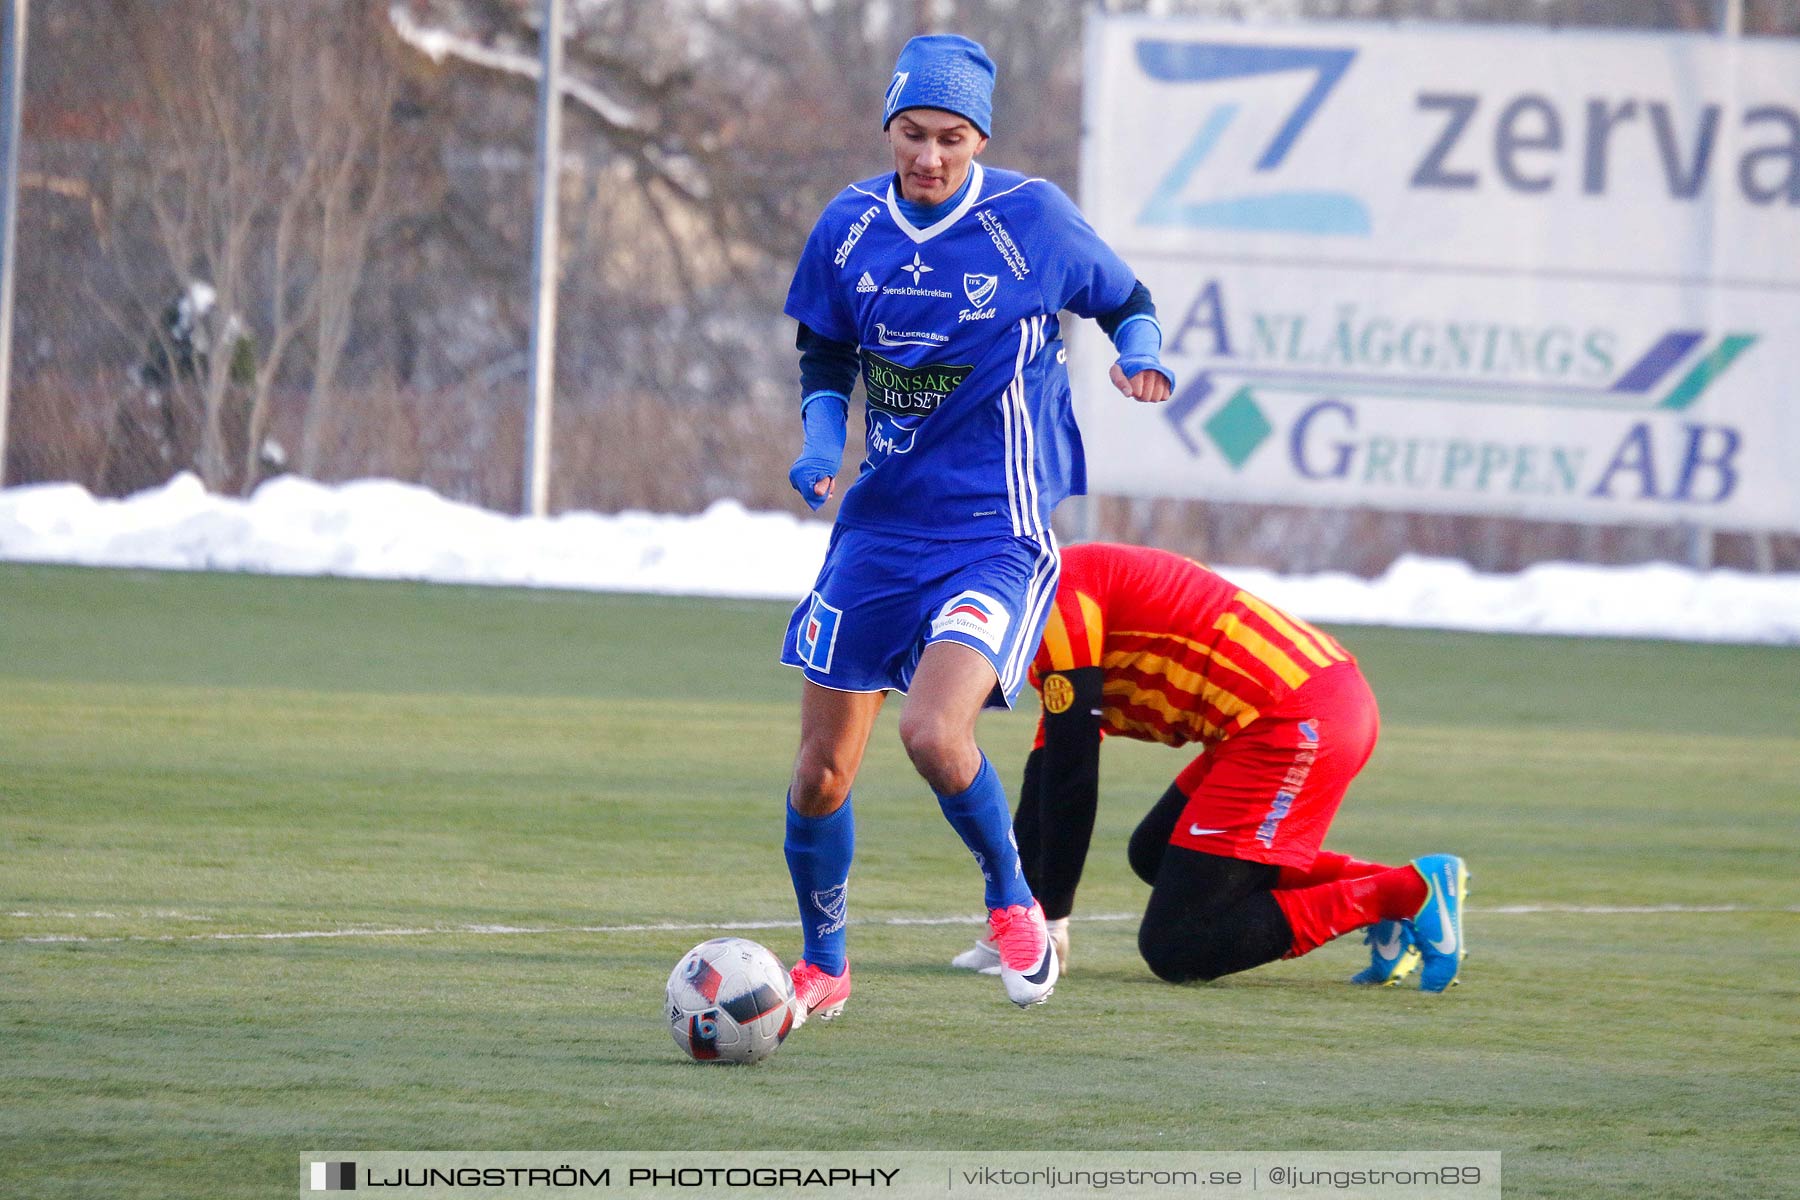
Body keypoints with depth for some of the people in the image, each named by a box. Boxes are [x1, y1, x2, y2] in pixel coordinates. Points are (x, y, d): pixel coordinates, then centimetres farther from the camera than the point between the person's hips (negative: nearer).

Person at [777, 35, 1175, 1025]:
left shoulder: (1033, 220, -10)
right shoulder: (850, 228, 0)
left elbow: (1126, 302, 6)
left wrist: (1140, 354, -15)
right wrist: (821, 442, -3)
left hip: (996, 532, -4)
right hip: (880, 523, 5)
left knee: (933, 731, -26)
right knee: (821, 765, 5)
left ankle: (1012, 901, 1)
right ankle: (822, 968, 27)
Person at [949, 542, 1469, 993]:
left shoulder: (1057, 590, -8)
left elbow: (1072, 776, -11)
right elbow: (1046, 781, 27)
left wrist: (1052, 920, -5)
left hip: (1295, 724, -10)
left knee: (1174, 950, -8)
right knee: (1155, 855, 26)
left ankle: (1406, 893, -11)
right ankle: (1365, 880, 12)